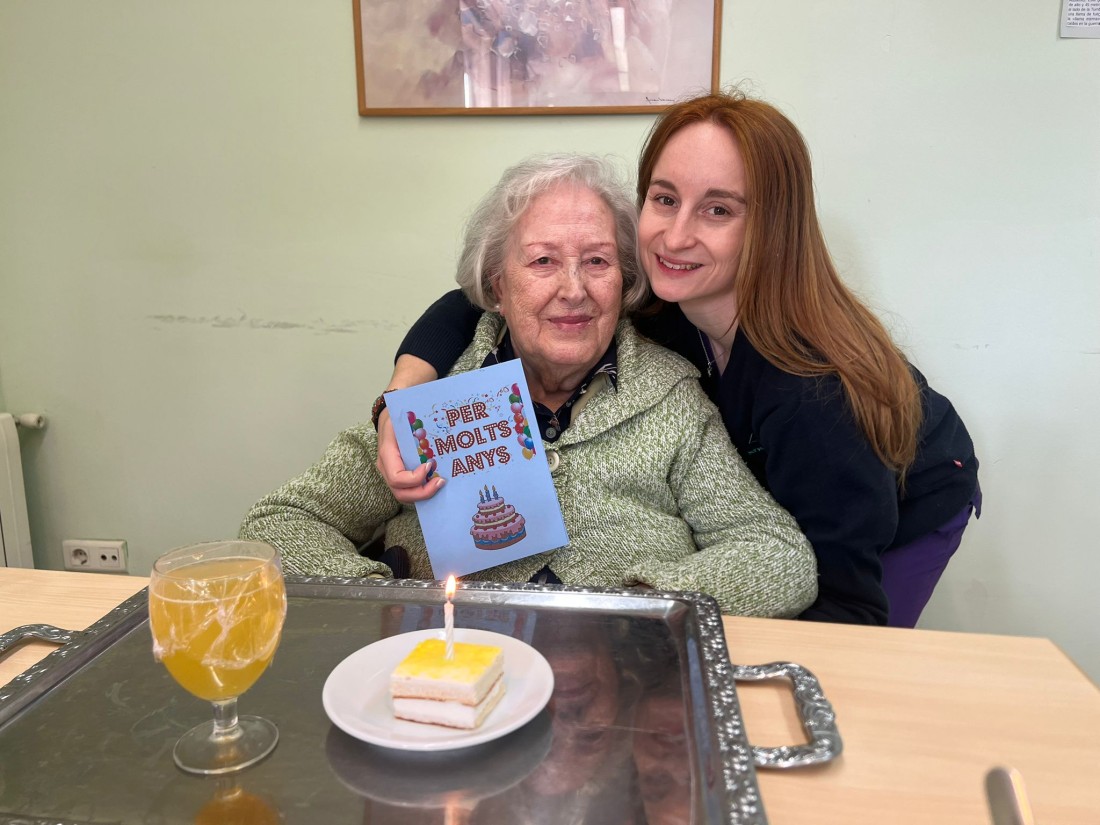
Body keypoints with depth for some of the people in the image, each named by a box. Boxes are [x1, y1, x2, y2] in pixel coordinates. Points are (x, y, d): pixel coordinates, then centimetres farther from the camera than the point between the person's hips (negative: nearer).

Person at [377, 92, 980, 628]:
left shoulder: (814, 390, -42)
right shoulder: (644, 295, -26)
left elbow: (849, 610, -35)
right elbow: (474, 303, -18)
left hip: (910, 508, -4)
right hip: (777, 498, 4)